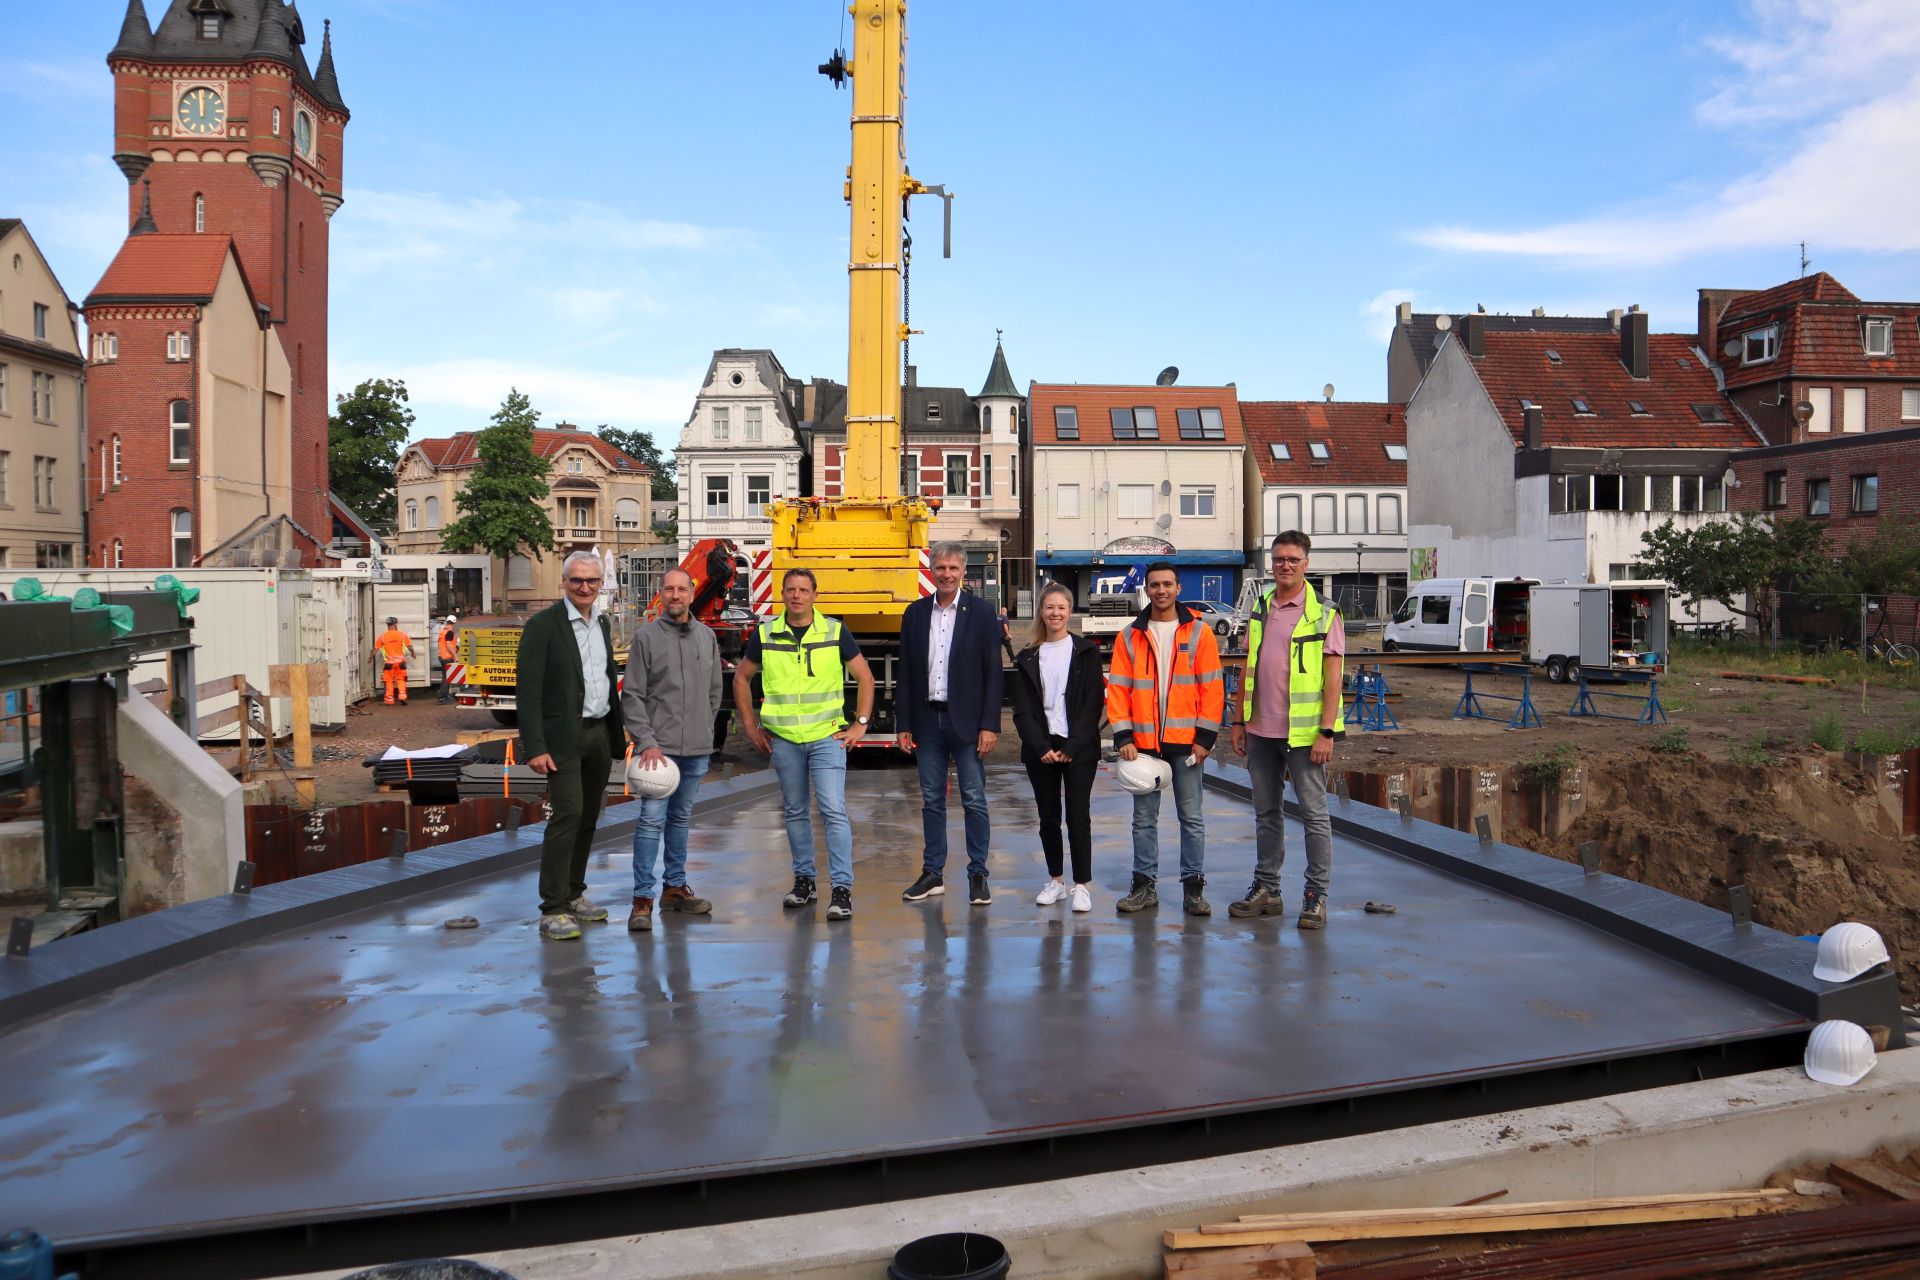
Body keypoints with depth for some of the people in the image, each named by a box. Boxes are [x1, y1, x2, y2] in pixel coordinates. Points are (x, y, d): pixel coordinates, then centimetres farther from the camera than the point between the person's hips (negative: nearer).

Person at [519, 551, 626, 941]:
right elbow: (527, 690, -13)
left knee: (588, 818, 12)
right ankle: (553, 911, -5)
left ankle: (574, 894, 24)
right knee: (567, 815, -11)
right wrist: (535, 747, -18)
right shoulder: (543, 626, -9)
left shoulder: (602, 623, 12)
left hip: (600, 733, 7)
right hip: (564, 737, -7)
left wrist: (617, 733, 13)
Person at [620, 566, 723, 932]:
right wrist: (646, 742, -13)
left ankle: (675, 887, 24)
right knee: (652, 819, -9)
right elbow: (632, 696, -6)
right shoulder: (646, 637, -3)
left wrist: (703, 730, 12)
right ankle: (642, 899, -5)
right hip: (658, 747, -4)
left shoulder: (707, 638, 9)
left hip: (696, 749, 5)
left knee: (681, 819, 13)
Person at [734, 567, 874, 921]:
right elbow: (741, 678, 13)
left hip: (827, 736, -2)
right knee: (794, 812, 12)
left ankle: (842, 889, -7)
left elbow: (864, 676, 5)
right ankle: (803, 879, 25)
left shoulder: (835, 632, -2)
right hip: (783, 739, 3)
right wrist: (750, 726, 8)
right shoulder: (765, 635, 2)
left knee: (833, 810, -10)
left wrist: (860, 724, 0)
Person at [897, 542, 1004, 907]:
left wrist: (989, 725, -10)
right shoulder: (915, 614, 7)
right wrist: (904, 724, 4)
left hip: (966, 720, -3)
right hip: (927, 719, 3)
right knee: (931, 800, 9)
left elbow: (993, 674, -3)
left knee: (974, 800, 1)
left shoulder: (981, 614, -1)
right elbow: (906, 672, 8)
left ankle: (978, 875, 9)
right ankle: (933, 873, 18)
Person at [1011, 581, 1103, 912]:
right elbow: (1023, 711, 4)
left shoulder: (1086, 652, 2)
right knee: (1048, 817, 9)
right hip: (1040, 750, 3)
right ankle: (1056, 881, 21)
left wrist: (1071, 747, -11)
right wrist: (1042, 748, -9)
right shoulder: (1027, 658, 8)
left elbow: (1093, 704, -4)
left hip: (1078, 749, -3)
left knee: (1078, 816, -5)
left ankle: (1083, 885, 1)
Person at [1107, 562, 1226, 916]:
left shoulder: (1198, 632, 2)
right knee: (1144, 817, 8)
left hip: (1185, 740, -1)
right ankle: (1144, 885, 17)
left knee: (1191, 817, 4)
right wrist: (1123, 736, -5)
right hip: (1144, 741, 2)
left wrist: (1206, 736, -7)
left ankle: (1194, 887, 12)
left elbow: (1212, 687, -1)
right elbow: (1118, 688, 3)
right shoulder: (1130, 637, 6)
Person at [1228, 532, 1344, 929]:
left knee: (1314, 813, 1)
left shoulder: (1324, 613, -5)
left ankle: (1316, 896, 10)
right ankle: (1266, 889, 23)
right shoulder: (1259, 610, 10)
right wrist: (1239, 721, 11)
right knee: (1266, 812, 13)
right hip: (1260, 731, 6)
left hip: (1303, 732, -5)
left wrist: (1327, 732, -14)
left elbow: (1333, 677, -8)